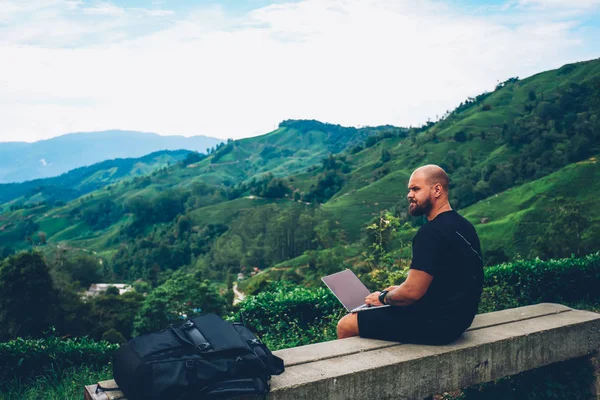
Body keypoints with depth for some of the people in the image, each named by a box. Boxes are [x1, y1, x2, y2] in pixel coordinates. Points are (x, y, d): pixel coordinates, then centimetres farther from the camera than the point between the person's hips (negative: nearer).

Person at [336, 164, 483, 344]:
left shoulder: (432, 233, -24)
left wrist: (383, 298, -4)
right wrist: (400, 289, 13)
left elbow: (412, 292, -25)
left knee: (345, 326, -2)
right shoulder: (461, 225, 7)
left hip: (435, 323, -10)